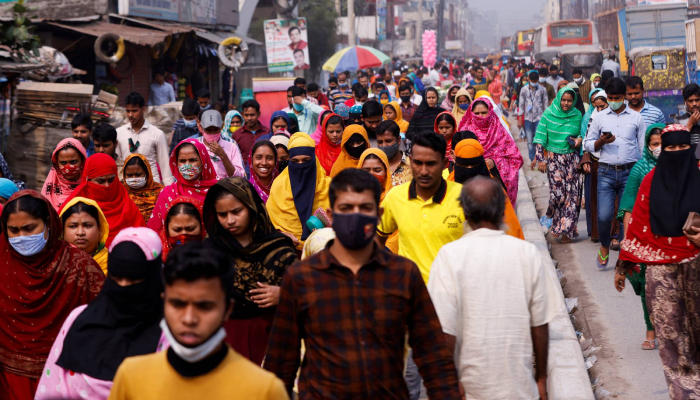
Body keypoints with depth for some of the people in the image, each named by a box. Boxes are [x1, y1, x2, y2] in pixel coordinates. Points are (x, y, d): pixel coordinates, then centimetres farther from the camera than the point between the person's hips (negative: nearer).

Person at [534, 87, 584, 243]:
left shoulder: (577, 115, 5)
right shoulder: (548, 114, -1)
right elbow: (540, 138, 0)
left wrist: (580, 139, -4)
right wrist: (540, 159, -5)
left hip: (572, 158, 2)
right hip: (554, 158, -2)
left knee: (572, 193, -4)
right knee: (558, 192, -10)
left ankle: (566, 230, 4)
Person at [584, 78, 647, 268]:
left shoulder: (636, 117, 8)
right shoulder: (600, 117, 9)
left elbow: (644, 147, 10)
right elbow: (588, 144, 12)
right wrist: (601, 142, -9)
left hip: (630, 172, 0)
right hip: (606, 172, 0)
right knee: (604, 216, -6)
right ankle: (604, 247, 21)